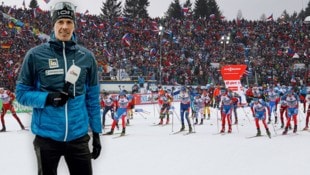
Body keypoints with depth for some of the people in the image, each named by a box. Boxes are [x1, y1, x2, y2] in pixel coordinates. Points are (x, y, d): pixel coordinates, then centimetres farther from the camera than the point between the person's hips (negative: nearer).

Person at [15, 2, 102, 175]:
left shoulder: (87, 57, 2)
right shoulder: (35, 55, -4)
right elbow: (22, 92, -1)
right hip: (46, 136, -1)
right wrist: (47, 98, -18)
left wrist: (96, 133, 7)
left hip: (78, 136, 1)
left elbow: (93, 98, 8)